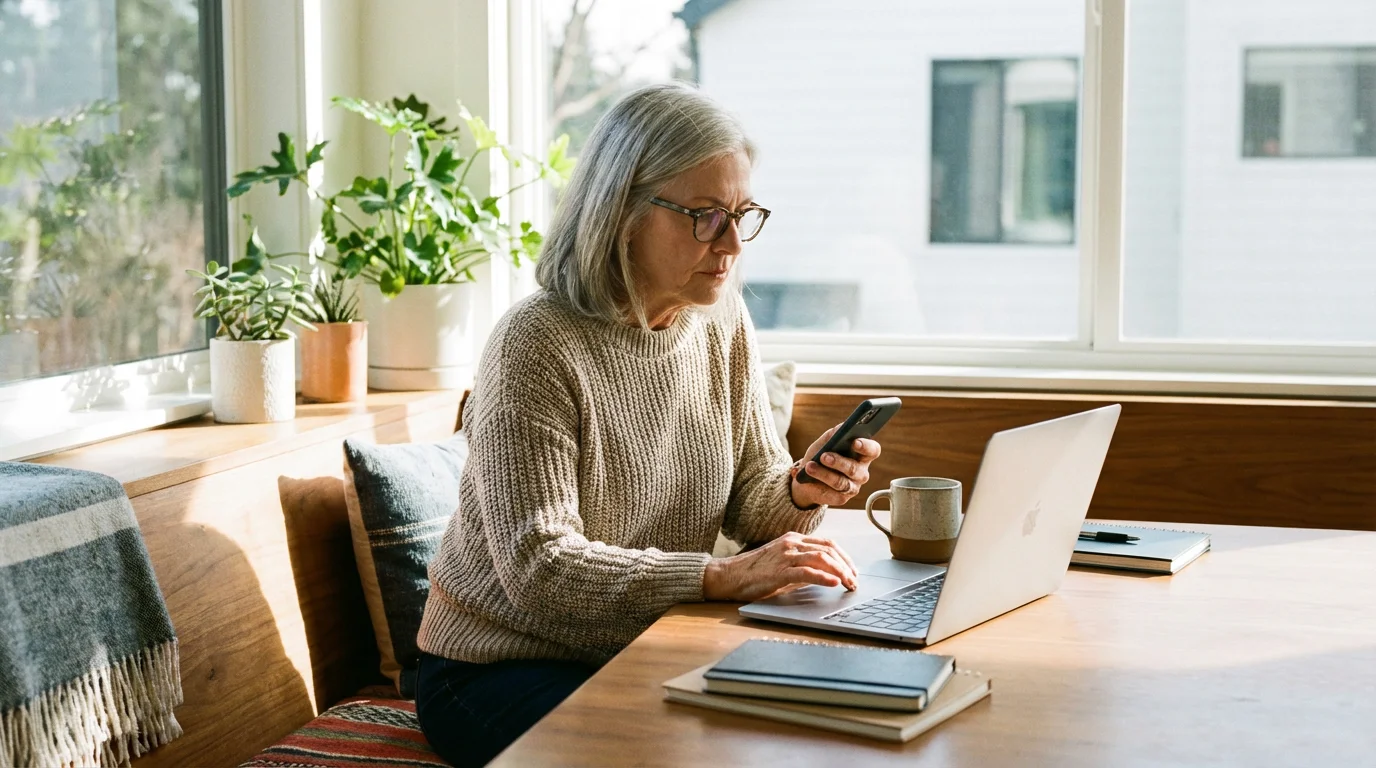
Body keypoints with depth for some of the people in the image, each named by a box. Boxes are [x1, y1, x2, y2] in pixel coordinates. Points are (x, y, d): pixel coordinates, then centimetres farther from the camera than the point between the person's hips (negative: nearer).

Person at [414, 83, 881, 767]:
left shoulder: (723, 322, 2)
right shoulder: (535, 349, -21)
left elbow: (748, 496, 7)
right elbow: (539, 568, -27)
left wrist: (799, 493, -17)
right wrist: (721, 577, -34)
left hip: (645, 654, 6)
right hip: (501, 668, -6)